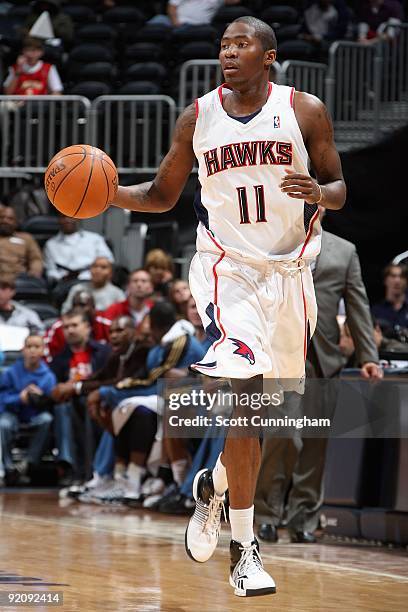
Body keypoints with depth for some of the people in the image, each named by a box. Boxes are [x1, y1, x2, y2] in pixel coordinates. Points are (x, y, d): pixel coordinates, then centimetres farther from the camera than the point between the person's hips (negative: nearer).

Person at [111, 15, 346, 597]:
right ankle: (244, 548, -17)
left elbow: (339, 189, 4)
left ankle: (214, 484, 44)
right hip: (227, 266, -2)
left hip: (290, 271, 2)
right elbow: (163, 195, 11)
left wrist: (318, 192, -20)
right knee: (243, 388, -21)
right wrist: (110, 194, -9)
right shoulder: (197, 117, 1)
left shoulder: (306, 111, -2)